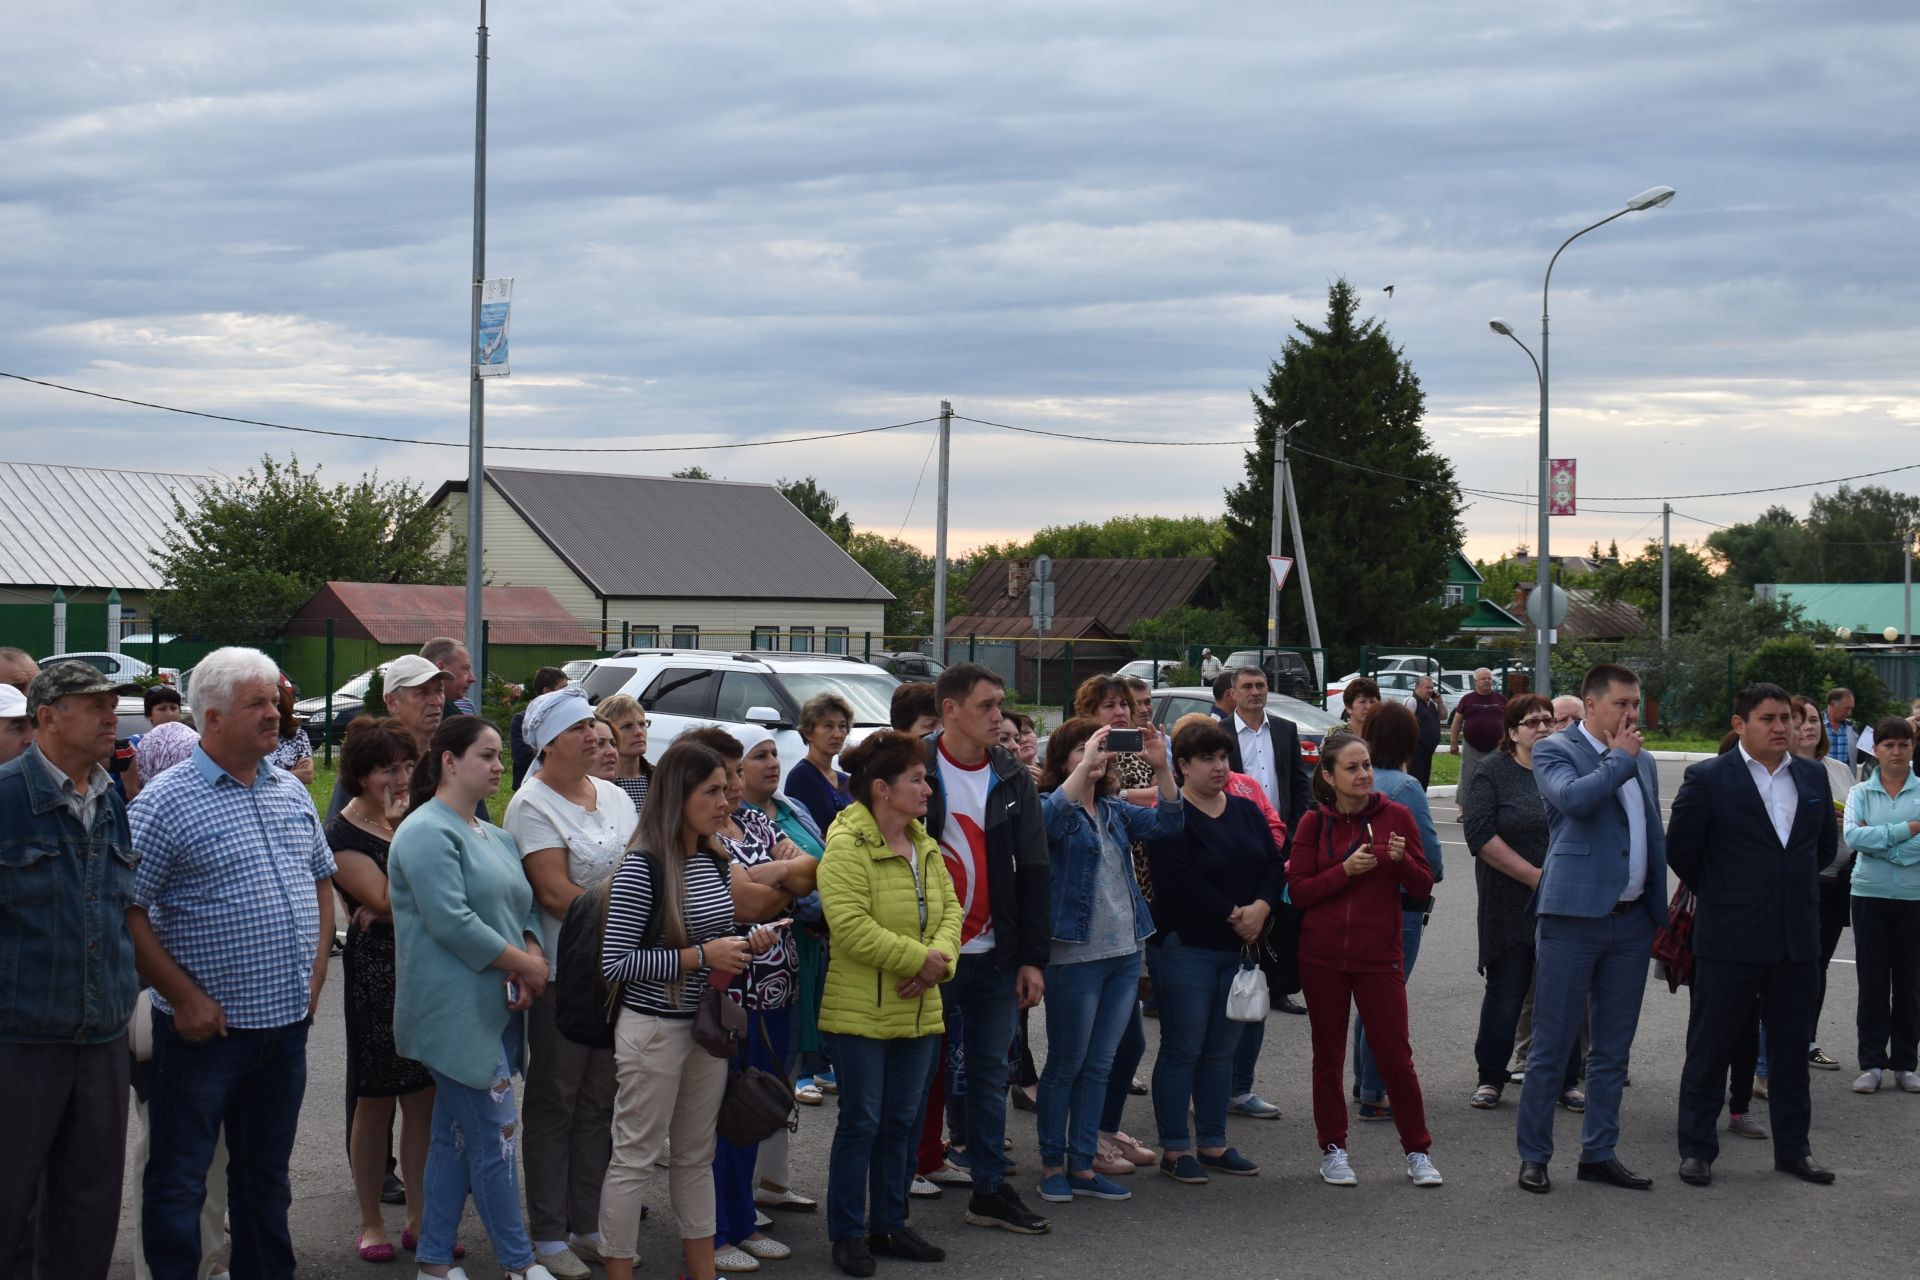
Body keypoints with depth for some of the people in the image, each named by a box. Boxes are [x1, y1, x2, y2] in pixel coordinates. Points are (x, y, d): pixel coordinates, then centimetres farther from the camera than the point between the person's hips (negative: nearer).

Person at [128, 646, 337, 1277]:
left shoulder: (291, 791, 9)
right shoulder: (165, 801, -12)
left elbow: (321, 881, 19)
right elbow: (126, 912, -14)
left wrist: (315, 972, 8)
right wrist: (185, 998, -15)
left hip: (288, 1022, 6)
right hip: (207, 1028, -6)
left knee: (267, 1172, 18)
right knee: (180, 1178, 3)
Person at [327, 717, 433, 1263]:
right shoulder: (342, 834, -8)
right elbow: (387, 901, -17)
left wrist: (389, 910, -11)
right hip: (376, 969, -5)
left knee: (424, 1101, 7)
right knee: (375, 1102, 4)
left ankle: (419, 1219, 16)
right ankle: (371, 1222, 16)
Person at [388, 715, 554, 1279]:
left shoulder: (493, 836, 18)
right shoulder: (427, 832, -12)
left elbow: (521, 908, 18)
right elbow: (451, 922, -20)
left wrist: (530, 961, -3)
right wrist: (526, 965, -13)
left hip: (496, 1008, 9)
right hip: (457, 1013, -9)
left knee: (456, 1136, 12)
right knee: (496, 1134, -5)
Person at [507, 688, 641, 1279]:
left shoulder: (614, 796, 11)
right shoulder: (533, 805, -11)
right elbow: (555, 893, -18)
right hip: (563, 976, -7)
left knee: (599, 1103, 13)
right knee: (554, 1104, 3)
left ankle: (589, 1224, 22)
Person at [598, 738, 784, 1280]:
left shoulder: (716, 862, 6)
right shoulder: (643, 867, -17)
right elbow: (614, 962, -18)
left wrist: (743, 946, -1)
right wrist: (701, 957, -21)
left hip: (707, 1026, 7)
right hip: (654, 1028, -7)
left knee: (697, 1156, 16)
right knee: (634, 1159, 2)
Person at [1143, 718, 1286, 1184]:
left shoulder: (1246, 812, 13)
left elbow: (1274, 863, 8)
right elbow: (1177, 880, -19)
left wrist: (1261, 907, -11)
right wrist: (1232, 914, -16)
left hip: (1238, 948, 7)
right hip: (1186, 948, -7)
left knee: (1221, 1050, 12)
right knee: (1182, 1050, -2)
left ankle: (1212, 1142, 20)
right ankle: (1175, 1148, 4)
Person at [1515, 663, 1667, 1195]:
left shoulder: (1642, 761, 17)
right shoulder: (1554, 750, -3)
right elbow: (1574, 797, -24)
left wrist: (1661, 906, 16)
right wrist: (1620, 759, -10)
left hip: (1632, 921, 6)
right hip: (1574, 916, -6)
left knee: (1612, 1048, 11)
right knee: (1552, 1045, -1)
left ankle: (1599, 1152, 19)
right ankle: (1533, 1155, 8)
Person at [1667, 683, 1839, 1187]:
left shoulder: (1813, 777, 7)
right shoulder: (1708, 779, -8)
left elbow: (1825, 844, 19)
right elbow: (1680, 849, -3)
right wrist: (1719, 896, 6)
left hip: (1797, 938, 5)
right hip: (1730, 938, -4)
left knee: (1792, 1046, 12)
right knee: (1710, 1048, 4)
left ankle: (1792, 1147, 23)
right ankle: (1696, 1149, 13)